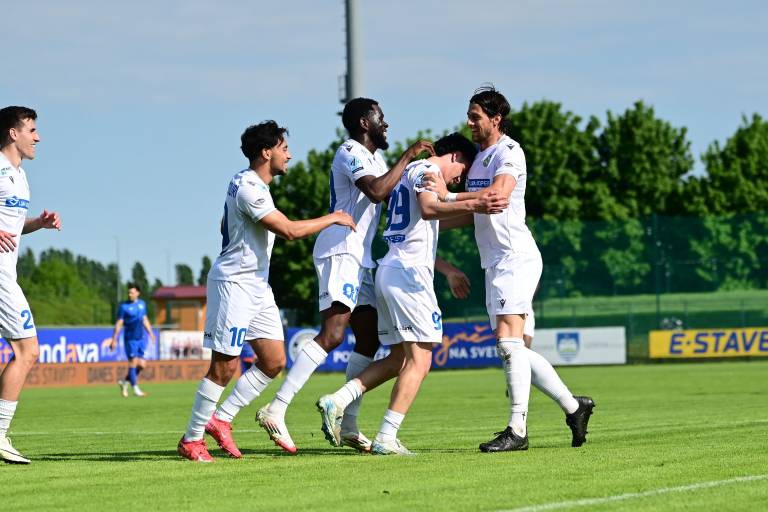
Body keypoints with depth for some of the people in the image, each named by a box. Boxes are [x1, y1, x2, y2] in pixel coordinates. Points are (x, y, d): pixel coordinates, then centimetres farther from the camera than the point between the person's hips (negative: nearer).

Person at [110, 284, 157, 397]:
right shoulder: (124, 306, -6)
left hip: (141, 338, 5)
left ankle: (125, 382, 20)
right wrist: (114, 340, -9)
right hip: (130, 339, -5)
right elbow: (119, 324, -6)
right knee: (133, 362, -6)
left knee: (141, 364, 3)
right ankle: (135, 388, 2)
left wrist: (151, 333, 18)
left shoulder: (142, 304, 10)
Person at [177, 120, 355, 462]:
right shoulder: (248, 188, -19)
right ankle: (191, 439, 1)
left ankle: (220, 419, 12)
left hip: (258, 286, 10)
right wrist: (333, 218, -11)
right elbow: (290, 231, -23)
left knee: (274, 362, 6)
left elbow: (225, 226, 28)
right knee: (225, 366, -8)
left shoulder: (252, 184, 14)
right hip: (233, 283, -10)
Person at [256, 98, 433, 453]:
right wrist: (407, 157, -17)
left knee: (369, 340, 9)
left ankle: (348, 425, 13)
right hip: (340, 250, -11)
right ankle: (276, 410, -28)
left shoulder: (374, 158, 24)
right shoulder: (350, 153, -8)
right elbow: (377, 192, -24)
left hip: (359, 259, 11)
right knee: (332, 333, -22)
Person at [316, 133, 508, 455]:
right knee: (419, 362, -8)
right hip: (409, 273, -10)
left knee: (398, 359, 16)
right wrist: (473, 206, -39)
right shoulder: (427, 169, -3)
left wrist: (447, 269, 41)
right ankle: (386, 439, -13)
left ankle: (336, 401, 5)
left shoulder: (410, 171, 27)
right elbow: (428, 209, -25)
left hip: (389, 270, 10)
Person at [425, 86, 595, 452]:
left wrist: (449, 196, -31)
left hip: (516, 257, -10)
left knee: (508, 339, -17)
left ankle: (517, 429, -18)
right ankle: (573, 406, 16)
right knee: (514, 350, 8)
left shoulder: (509, 151, -9)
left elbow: (499, 193, -28)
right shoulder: (477, 158, 20)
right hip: (495, 263, 10)